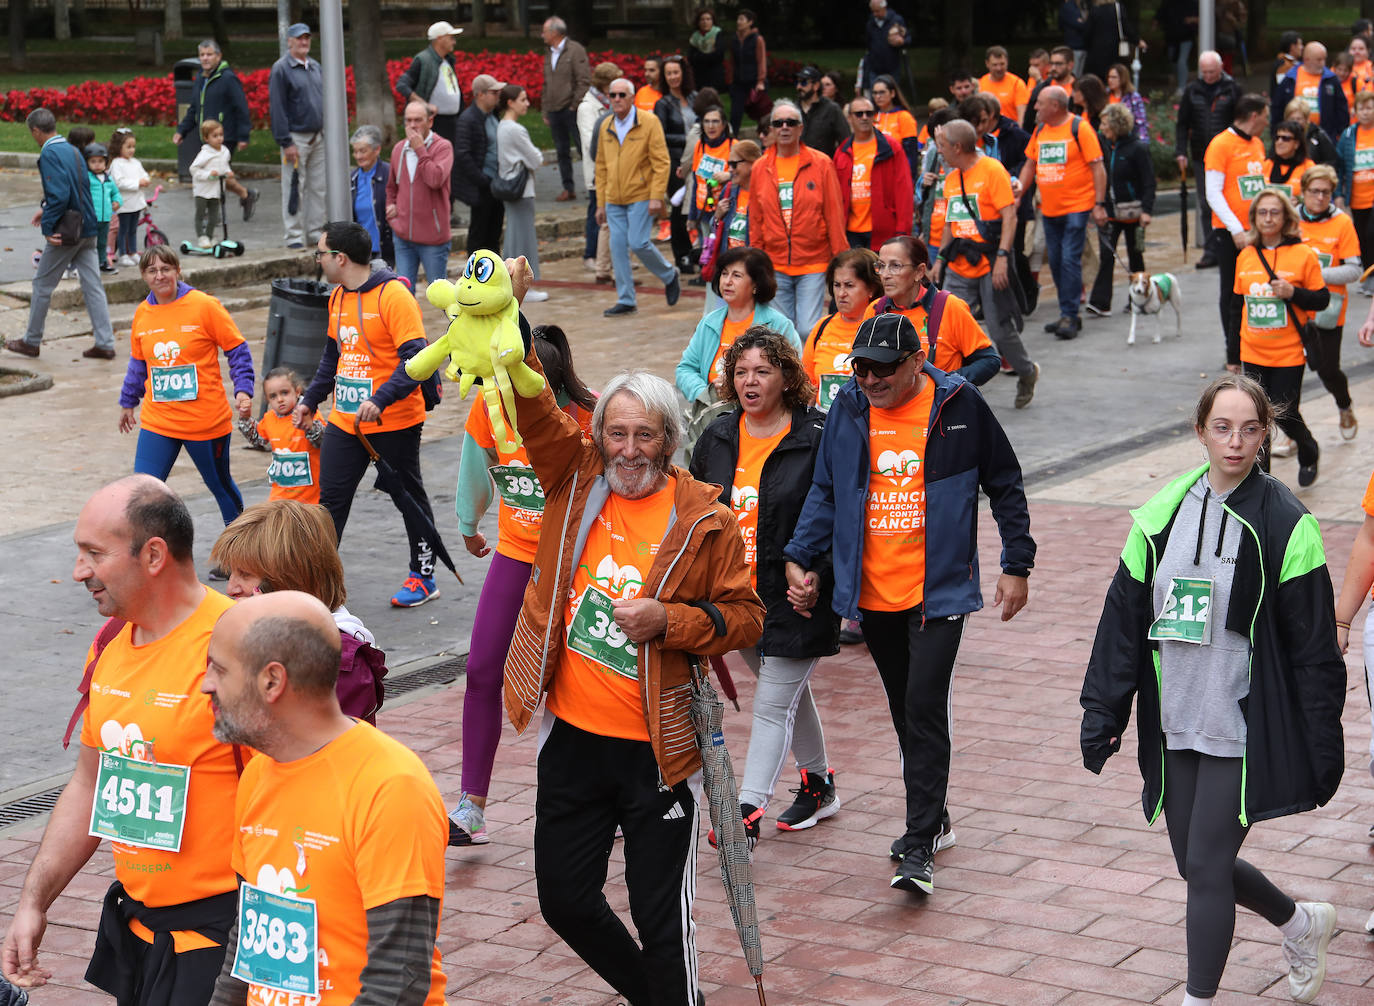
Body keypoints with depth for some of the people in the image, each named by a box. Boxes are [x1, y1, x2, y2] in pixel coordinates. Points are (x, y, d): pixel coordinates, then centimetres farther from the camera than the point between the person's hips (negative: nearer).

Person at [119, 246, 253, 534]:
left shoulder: (204, 306, -10)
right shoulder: (142, 313, 4)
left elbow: (238, 351, -5)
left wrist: (243, 391, -17)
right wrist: (128, 403, 26)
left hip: (207, 421, -3)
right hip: (157, 421, 3)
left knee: (220, 485, 16)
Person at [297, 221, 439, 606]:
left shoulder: (393, 296, -17)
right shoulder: (337, 297, 8)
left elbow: (416, 357, -23)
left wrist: (381, 400, -32)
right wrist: (310, 400, 21)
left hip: (394, 423, -7)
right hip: (345, 421, 7)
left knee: (409, 498, 8)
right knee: (330, 498, 4)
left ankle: (423, 577, 21)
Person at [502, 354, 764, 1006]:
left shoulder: (703, 520, -6)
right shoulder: (575, 480, 3)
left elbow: (745, 616, -2)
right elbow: (532, 406, -7)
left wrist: (668, 622, -18)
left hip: (655, 750, -4)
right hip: (571, 737, 4)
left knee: (661, 916, 0)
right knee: (563, 898, 14)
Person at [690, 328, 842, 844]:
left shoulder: (817, 437, -12)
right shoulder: (717, 437, 6)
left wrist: (816, 572, -19)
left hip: (796, 596, -6)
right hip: (737, 593, 6)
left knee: (773, 706, -6)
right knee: (790, 690, 21)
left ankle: (748, 810, -6)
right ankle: (818, 783, 38)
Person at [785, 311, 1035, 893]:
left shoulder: (959, 406, -5)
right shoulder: (848, 410, 3)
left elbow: (1004, 486, 5)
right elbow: (825, 491, 13)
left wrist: (1016, 565, 3)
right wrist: (800, 557, 1)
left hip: (938, 591, -4)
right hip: (872, 594, 4)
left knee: (925, 707, -12)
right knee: (903, 709, 14)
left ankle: (920, 848, -11)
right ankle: (933, 820, 31)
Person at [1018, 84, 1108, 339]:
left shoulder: (1079, 129, -8)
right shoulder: (1040, 131, 10)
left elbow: (1097, 168, -9)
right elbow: (1030, 165, 19)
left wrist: (1099, 204, -13)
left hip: (1076, 207, -7)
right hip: (1049, 209, 7)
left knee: (1070, 260, -11)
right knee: (1055, 261, 9)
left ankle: (1069, 317, -9)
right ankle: (1068, 315, 19)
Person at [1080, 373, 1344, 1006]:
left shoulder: (1285, 525, -8)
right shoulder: (1162, 514, 5)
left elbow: (1314, 649, -6)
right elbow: (1122, 621, 10)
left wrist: (1324, 749, -6)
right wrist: (1102, 713, 7)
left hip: (1242, 731, -5)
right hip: (1175, 727, 5)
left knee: (1206, 868, -7)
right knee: (1200, 866, 14)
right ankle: (1301, 923, 41)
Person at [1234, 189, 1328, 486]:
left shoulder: (1303, 255, -7)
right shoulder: (1246, 256, 5)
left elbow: (1322, 299, -6)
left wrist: (1292, 293, -21)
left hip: (1289, 352, -4)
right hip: (1253, 352, 4)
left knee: (1284, 414, -2)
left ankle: (1308, 452, 30)